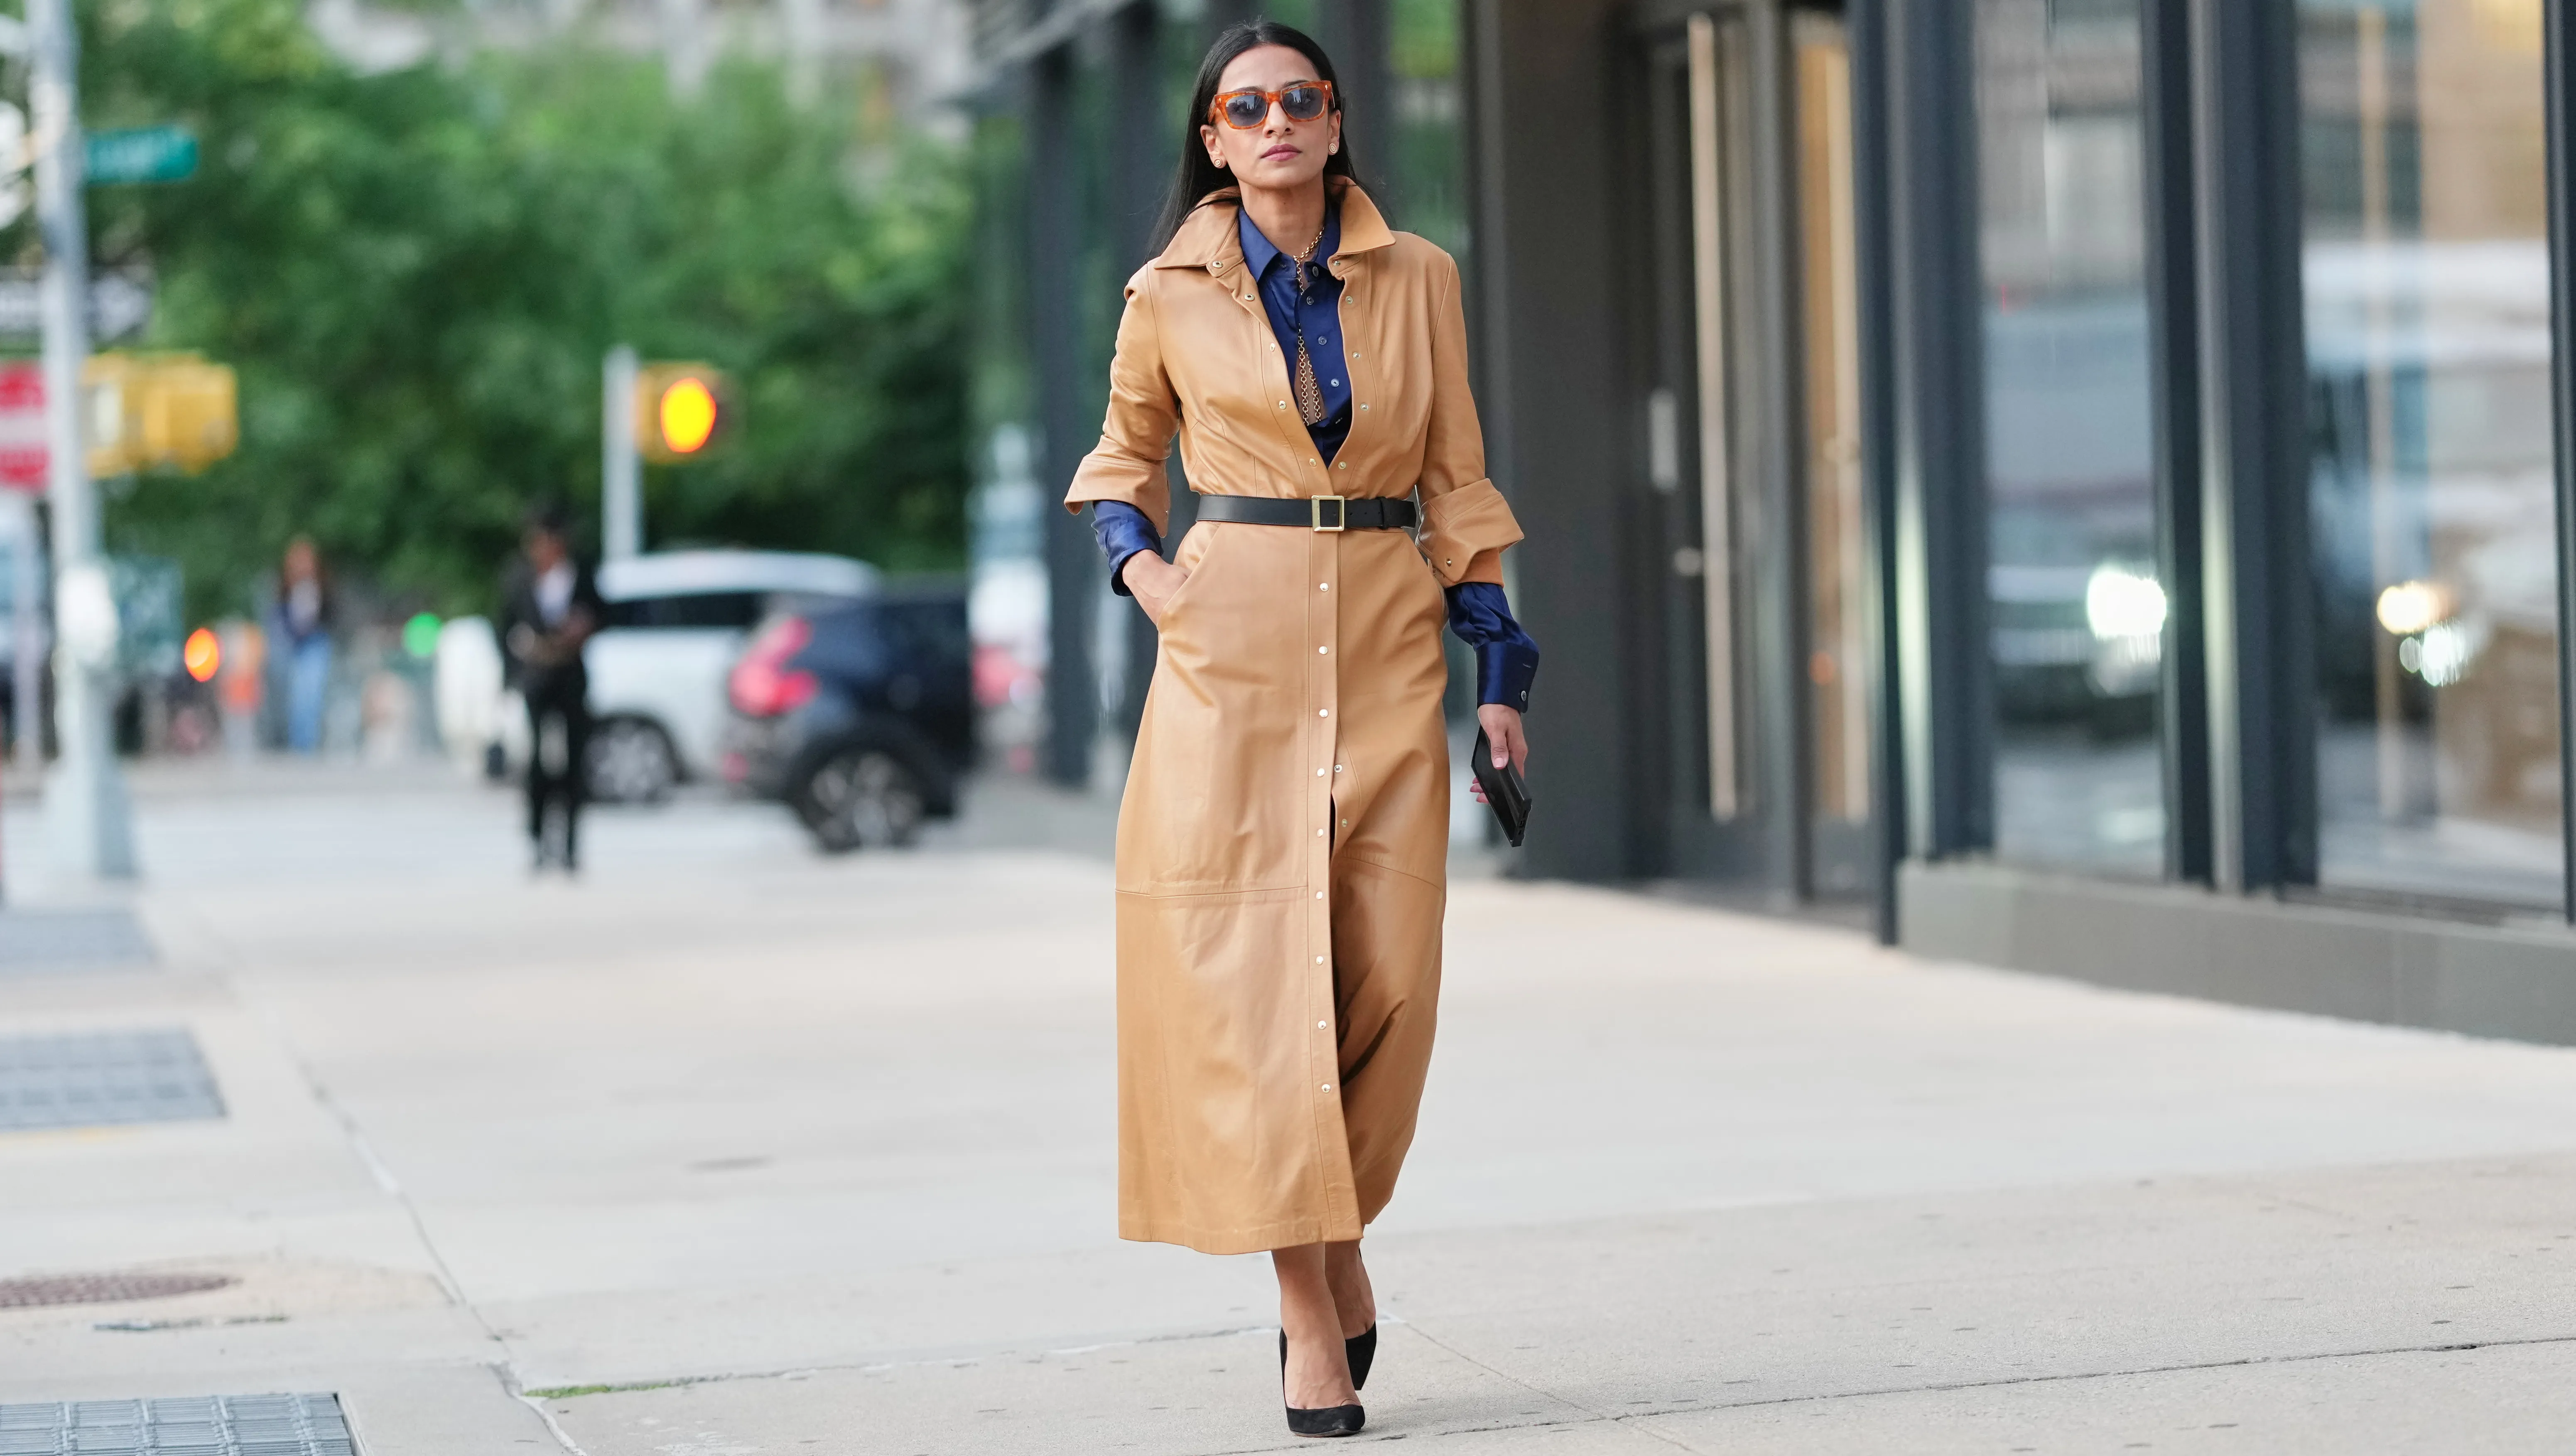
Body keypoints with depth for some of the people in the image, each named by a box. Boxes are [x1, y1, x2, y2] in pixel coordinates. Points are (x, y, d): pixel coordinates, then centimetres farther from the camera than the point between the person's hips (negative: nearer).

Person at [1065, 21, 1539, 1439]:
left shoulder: (1417, 279, 6)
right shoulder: (1173, 293, 3)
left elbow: (1455, 481, 9)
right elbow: (1123, 454, 18)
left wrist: (1497, 667, 5)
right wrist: (1139, 563, -1)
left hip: (1385, 650, 2)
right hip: (1232, 650, -1)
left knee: (1386, 977, -2)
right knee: (1250, 965, -7)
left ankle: (1338, 1230, 24)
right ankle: (1307, 1306, -2)